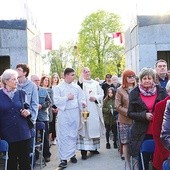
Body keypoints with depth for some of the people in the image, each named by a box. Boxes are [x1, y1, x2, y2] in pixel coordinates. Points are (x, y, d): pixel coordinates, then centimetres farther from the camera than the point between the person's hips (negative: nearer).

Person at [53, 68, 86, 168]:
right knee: (64, 136, -4)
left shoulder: (76, 87, 9)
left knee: (74, 135, 10)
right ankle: (64, 158, -1)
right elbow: (56, 101, -10)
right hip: (64, 114, -3)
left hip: (75, 113, 4)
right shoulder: (58, 87, -3)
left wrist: (83, 103, -12)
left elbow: (81, 98, 8)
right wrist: (67, 98, -12)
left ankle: (72, 154, 24)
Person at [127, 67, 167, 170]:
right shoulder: (135, 93, 3)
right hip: (141, 134, -1)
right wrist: (144, 115, -13)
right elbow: (130, 113, 2)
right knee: (143, 161, 3)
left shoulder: (161, 91, 5)